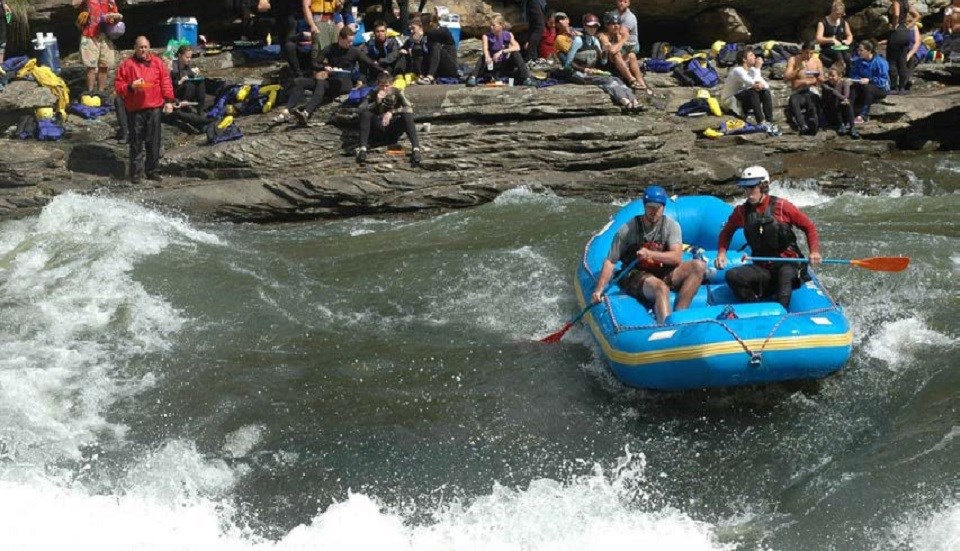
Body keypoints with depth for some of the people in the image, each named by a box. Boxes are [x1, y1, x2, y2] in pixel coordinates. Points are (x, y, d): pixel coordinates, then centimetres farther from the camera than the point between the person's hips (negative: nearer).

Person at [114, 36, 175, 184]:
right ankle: (136, 172, 5)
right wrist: (131, 87, -17)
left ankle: (152, 170, 15)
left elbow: (166, 82, 7)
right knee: (136, 142, -1)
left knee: (154, 141, 5)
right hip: (135, 109, -2)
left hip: (154, 107, 2)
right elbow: (118, 86, 2)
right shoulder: (127, 65, 2)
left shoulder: (158, 63, 7)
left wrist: (169, 101, -1)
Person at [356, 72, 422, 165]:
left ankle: (416, 149, -39)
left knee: (407, 115, -29)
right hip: (378, 129, 1)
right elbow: (361, 109, -15)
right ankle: (362, 149, -34)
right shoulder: (372, 94, -1)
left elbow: (409, 108, -18)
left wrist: (391, 112, -29)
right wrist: (377, 102, -28)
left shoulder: (397, 92, -3)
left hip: (394, 130, -1)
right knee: (365, 114, -26)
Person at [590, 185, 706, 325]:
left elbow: (677, 258, -14)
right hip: (636, 276, -4)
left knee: (699, 266, -20)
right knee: (661, 288, -36)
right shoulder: (627, 230, -8)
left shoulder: (671, 226, -1)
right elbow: (610, 262, -8)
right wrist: (599, 290, -20)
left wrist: (650, 254, -30)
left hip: (663, 274, 4)